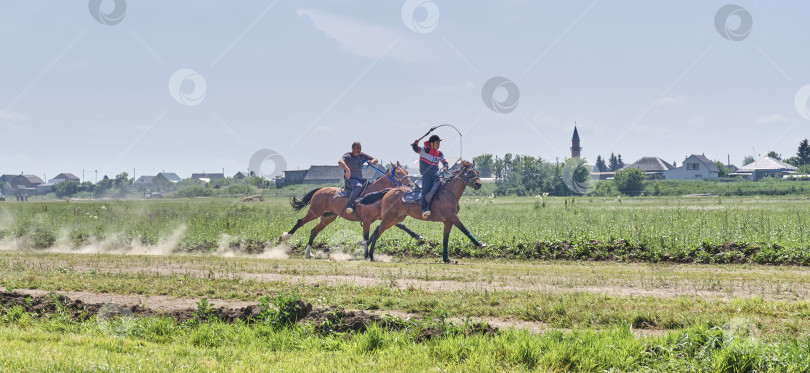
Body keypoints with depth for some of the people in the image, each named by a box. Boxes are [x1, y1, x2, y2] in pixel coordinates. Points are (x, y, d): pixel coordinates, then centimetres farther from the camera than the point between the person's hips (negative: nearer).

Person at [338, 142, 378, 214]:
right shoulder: (347, 156, -7)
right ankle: (350, 205, -36)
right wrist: (347, 169, -49)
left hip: (360, 180, 8)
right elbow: (340, 162, -30)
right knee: (358, 187, -39)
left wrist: (372, 162, -12)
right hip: (350, 180, -8)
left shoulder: (362, 156, 12)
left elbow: (376, 160, 14)